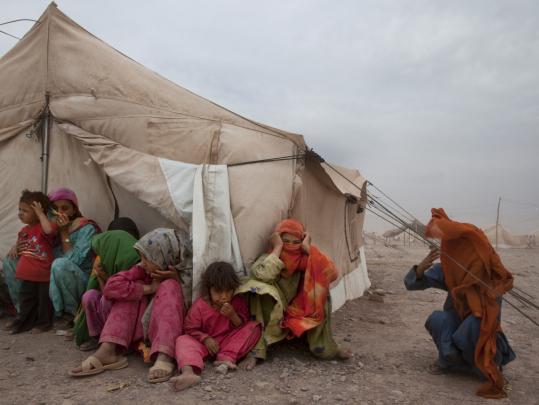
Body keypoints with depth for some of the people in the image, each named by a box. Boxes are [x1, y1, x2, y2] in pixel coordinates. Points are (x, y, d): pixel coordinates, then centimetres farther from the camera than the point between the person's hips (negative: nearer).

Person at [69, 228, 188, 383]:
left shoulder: (181, 274, -11)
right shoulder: (144, 270, -5)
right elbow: (111, 286, -19)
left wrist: (177, 279, -27)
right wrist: (149, 289, -22)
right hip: (142, 332, 4)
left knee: (169, 286, -24)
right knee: (134, 289, -12)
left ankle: (164, 357, -44)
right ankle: (107, 350, -28)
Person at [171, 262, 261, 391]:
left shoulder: (239, 302, -4)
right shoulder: (199, 305, -8)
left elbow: (242, 326, -3)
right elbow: (191, 329, -4)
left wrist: (233, 315, -23)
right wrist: (205, 339, -20)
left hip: (230, 341, 1)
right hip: (207, 342, -1)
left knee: (254, 326, -19)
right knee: (183, 340, -27)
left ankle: (226, 358, -32)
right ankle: (189, 372, -59)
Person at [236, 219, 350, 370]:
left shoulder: (305, 258, -6)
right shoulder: (270, 258, -13)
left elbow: (332, 274, -23)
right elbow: (261, 275, -38)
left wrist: (310, 250, -22)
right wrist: (278, 248, -27)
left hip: (299, 313, 3)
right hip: (272, 315, -3)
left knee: (321, 291, -18)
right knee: (264, 290, -31)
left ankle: (324, 346, -9)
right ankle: (257, 350, -28)